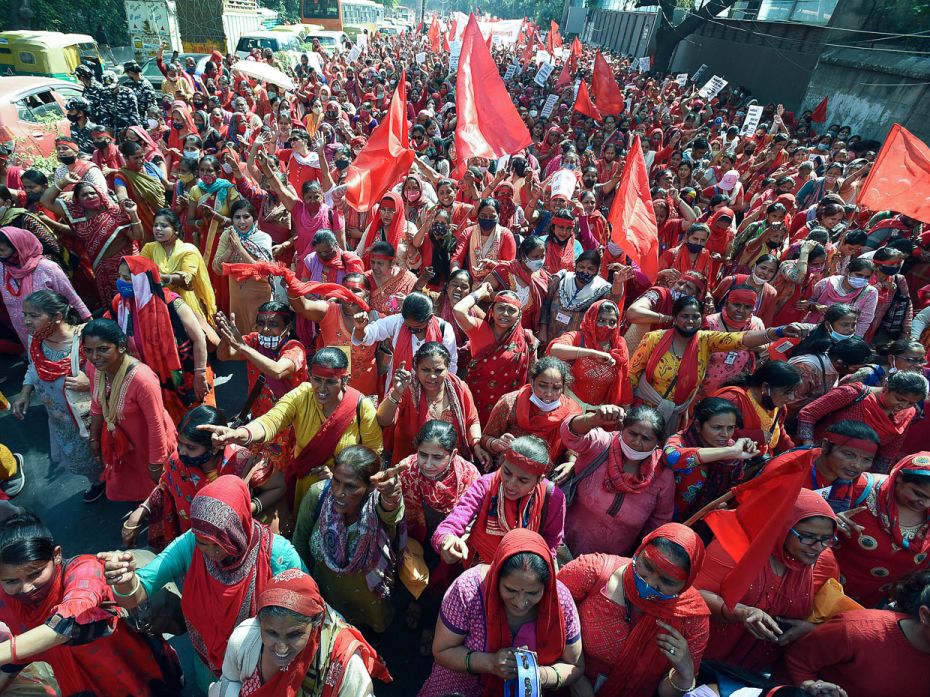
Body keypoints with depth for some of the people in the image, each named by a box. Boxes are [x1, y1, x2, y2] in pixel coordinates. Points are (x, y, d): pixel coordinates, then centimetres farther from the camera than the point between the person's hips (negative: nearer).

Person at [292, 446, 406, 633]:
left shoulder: (379, 502, -35)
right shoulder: (317, 494, -28)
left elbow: (391, 514, -61)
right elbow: (300, 541, -9)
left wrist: (391, 498, -84)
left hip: (369, 601, -1)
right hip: (324, 595, 1)